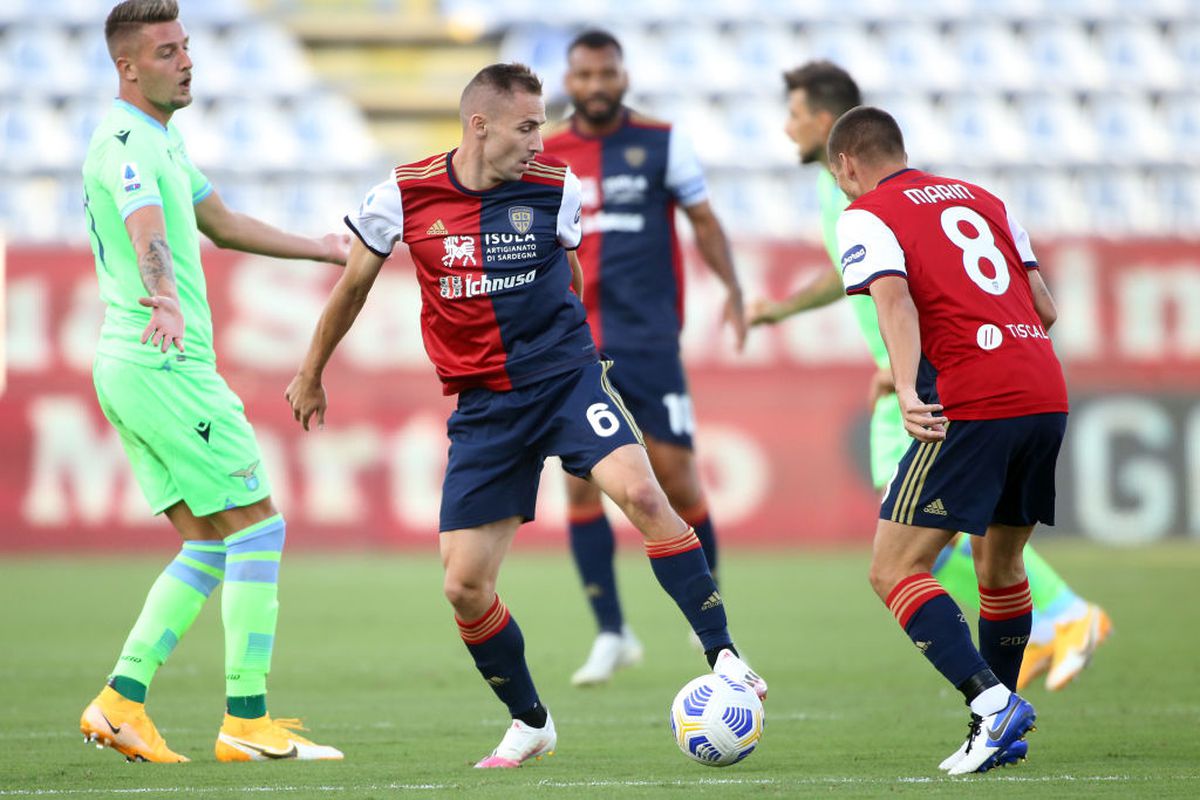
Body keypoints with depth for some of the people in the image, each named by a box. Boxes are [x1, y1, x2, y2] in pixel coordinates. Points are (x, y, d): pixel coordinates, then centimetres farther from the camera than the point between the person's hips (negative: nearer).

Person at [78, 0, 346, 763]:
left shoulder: (159, 138, 17)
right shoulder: (125, 140, -15)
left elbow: (222, 223, 31)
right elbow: (147, 236, -35)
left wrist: (323, 248, 37)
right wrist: (165, 301, -53)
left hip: (132, 365, 10)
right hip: (166, 366, -10)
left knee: (211, 542, 11)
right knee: (258, 526, -5)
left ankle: (121, 701, 5)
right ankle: (247, 722, -4)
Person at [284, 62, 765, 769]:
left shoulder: (554, 187, -4)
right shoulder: (404, 195, -4)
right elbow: (354, 285, 12)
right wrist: (312, 375, 22)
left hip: (566, 376, -1)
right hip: (483, 405, 1)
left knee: (640, 492, -28)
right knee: (464, 587, -2)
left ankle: (724, 656, -21)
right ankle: (530, 723, 20)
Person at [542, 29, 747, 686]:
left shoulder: (661, 143, 2)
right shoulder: (546, 157, 7)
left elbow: (703, 219, 5)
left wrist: (731, 288, -9)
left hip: (650, 341, -2)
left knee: (677, 480, -3)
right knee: (581, 484, -7)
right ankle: (610, 633, 1)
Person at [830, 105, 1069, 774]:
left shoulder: (867, 215, 4)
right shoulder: (983, 199, 22)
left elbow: (895, 299, -15)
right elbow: (1046, 309, 19)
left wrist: (907, 390, -26)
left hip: (972, 406, -7)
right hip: (1047, 395, 7)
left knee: (895, 570, -3)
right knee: (1000, 566, 22)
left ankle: (993, 703, -20)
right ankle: (1002, 731, 25)